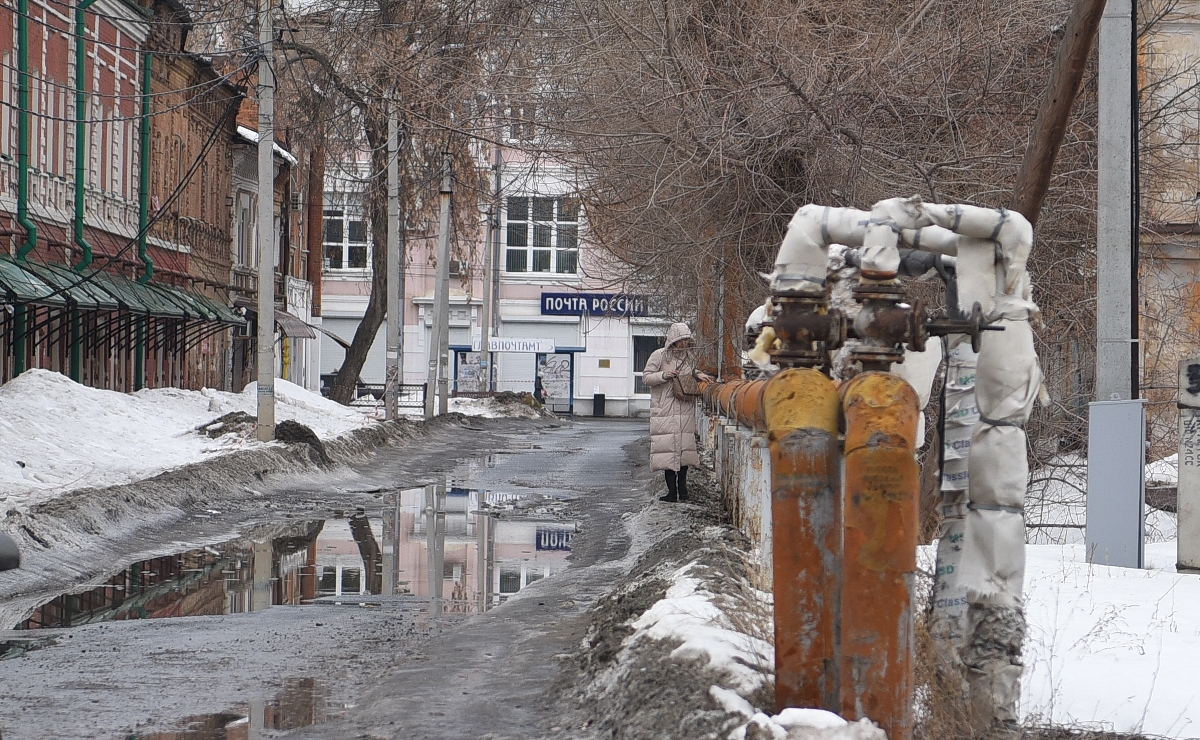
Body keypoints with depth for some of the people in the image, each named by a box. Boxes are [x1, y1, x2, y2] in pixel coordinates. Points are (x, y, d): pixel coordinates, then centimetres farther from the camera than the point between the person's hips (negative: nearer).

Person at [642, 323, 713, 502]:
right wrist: (664, 375, -16)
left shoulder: (689, 357, 10)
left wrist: (698, 375, 6)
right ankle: (672, 491, -3)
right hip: (665, 411, -4)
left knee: (684, 447, 3)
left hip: (685, 411, 4)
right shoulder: (659, 356, -3)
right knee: (668, 447, -6)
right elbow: (646, 377, -1)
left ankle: (682, 489, 12)